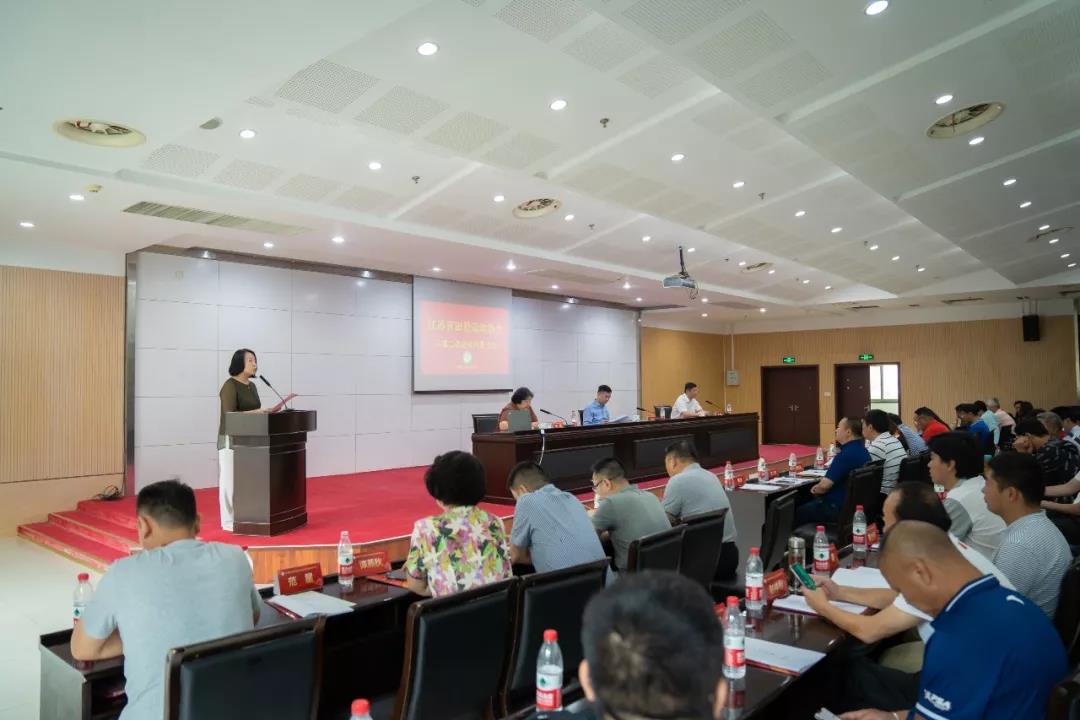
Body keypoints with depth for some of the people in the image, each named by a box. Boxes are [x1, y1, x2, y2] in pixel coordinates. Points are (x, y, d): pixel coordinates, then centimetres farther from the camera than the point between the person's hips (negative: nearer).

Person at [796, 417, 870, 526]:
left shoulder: (846, 454, -27)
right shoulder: (863, 451, 5)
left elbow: (825, 485, -28)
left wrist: (815, 490, -5)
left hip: (837, 507, -10)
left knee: (797, 513, 5)